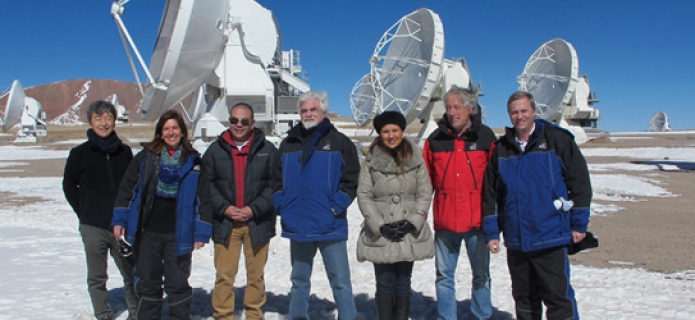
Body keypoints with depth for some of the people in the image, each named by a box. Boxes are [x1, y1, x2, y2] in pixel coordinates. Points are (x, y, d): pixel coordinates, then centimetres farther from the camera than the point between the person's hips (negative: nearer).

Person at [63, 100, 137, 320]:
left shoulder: (124, 151, 6)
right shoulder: (79, 153, 1)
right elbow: (69, 185, 11)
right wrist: (83, 213, 2)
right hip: (93, 227, -1)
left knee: (131, 274, 6)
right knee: (97, 277, 9)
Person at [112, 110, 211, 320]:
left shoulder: (194, 162, 2)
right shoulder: (145, 157, 5)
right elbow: (127, 188, 8)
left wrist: (202, 232, -3)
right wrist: (120, 220, 3)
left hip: (178, 235, -1)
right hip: (147, 233, 1)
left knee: (178, 283, 6)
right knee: (147, 282, 12)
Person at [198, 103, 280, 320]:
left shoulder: (267, 150, 2)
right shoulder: (216, 150, 6)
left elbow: (275, 184, -1)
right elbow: (206, 184, 4)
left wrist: (254, 209, -11)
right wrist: (224, 208, -9)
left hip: (257, 223, 0)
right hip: (225, 223, 0)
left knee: (256, 275, 11)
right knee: (224, 276, 1)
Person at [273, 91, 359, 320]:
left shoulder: (339, 142, 2)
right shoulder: (288, 144, 11)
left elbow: (352, 179, 0)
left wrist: (336, 206, -11)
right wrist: (281, 205, 1)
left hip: (330, 226, -3)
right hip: (297, 226, 3)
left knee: (340, 282, 0)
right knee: (299, 281, 16)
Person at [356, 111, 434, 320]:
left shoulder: (416, 158, 4)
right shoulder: (371, 161, 1)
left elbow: (425, 193, 3)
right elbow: (363, 195, -2)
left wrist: (412, 222, -8)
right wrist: (380, 225, -11)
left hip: (410, 234, 1)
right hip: (380, 235, -1)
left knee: (403, 283, 9)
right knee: (385, 284, 3)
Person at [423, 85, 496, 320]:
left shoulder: (485, 137, 1)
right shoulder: (435, 139, 4)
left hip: (477, 221, -1)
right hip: (444, 222, 1)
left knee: (481, 274, 11)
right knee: (444, 275, 10)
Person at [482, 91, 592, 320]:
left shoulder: (557, 139, -2)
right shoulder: (501, 149, 8)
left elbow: (580, 181, 0)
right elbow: (490, 194, 11)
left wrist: (578, 224, -2)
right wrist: (491, 232, 8)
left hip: (551, 239, -4)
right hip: (515, 241, 4)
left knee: (558, 297, 0)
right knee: (524, 297, 15)